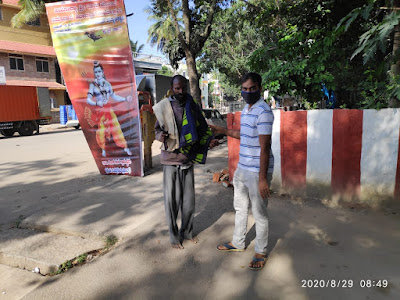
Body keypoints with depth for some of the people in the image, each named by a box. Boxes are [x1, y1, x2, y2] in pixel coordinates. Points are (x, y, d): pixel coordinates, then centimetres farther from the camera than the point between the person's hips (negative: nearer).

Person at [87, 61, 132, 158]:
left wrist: (125, 98, 5)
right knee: (101, 130, -3)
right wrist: (96, 103, -26)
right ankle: (103, 149, 16)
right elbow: (88, 100, -8)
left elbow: (114, 96, 14)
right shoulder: (93, 85, -2)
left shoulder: (107, 83, 6)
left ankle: (125, 147, 8)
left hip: (108, 108, 2)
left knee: (116, 127, 0)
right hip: (99, 110, -2)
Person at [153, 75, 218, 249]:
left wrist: (209, 140, -7)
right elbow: (157, 128, 5)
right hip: (171, 159, -3)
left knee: (188, 199, 12)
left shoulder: (193, 107, 4)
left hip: (188, 158, 3)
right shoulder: (164, 107, -4)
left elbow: (201, 129, 12)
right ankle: (174, 236, 22)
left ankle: (187, 231, 32)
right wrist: (160, 135, -18)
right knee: (172, 200, 4)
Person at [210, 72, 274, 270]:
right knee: (240, 208, 21)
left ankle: (261, 252, 25)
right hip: (241, 168, 9)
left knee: (260, 214, 6)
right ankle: (237, 243, 40)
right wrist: (223, 131, 23)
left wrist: (263, 178, -23)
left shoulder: (263, 111, -18)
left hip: (257, 171, -9)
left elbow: (265, 147, -22)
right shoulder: (246, 109, 11)